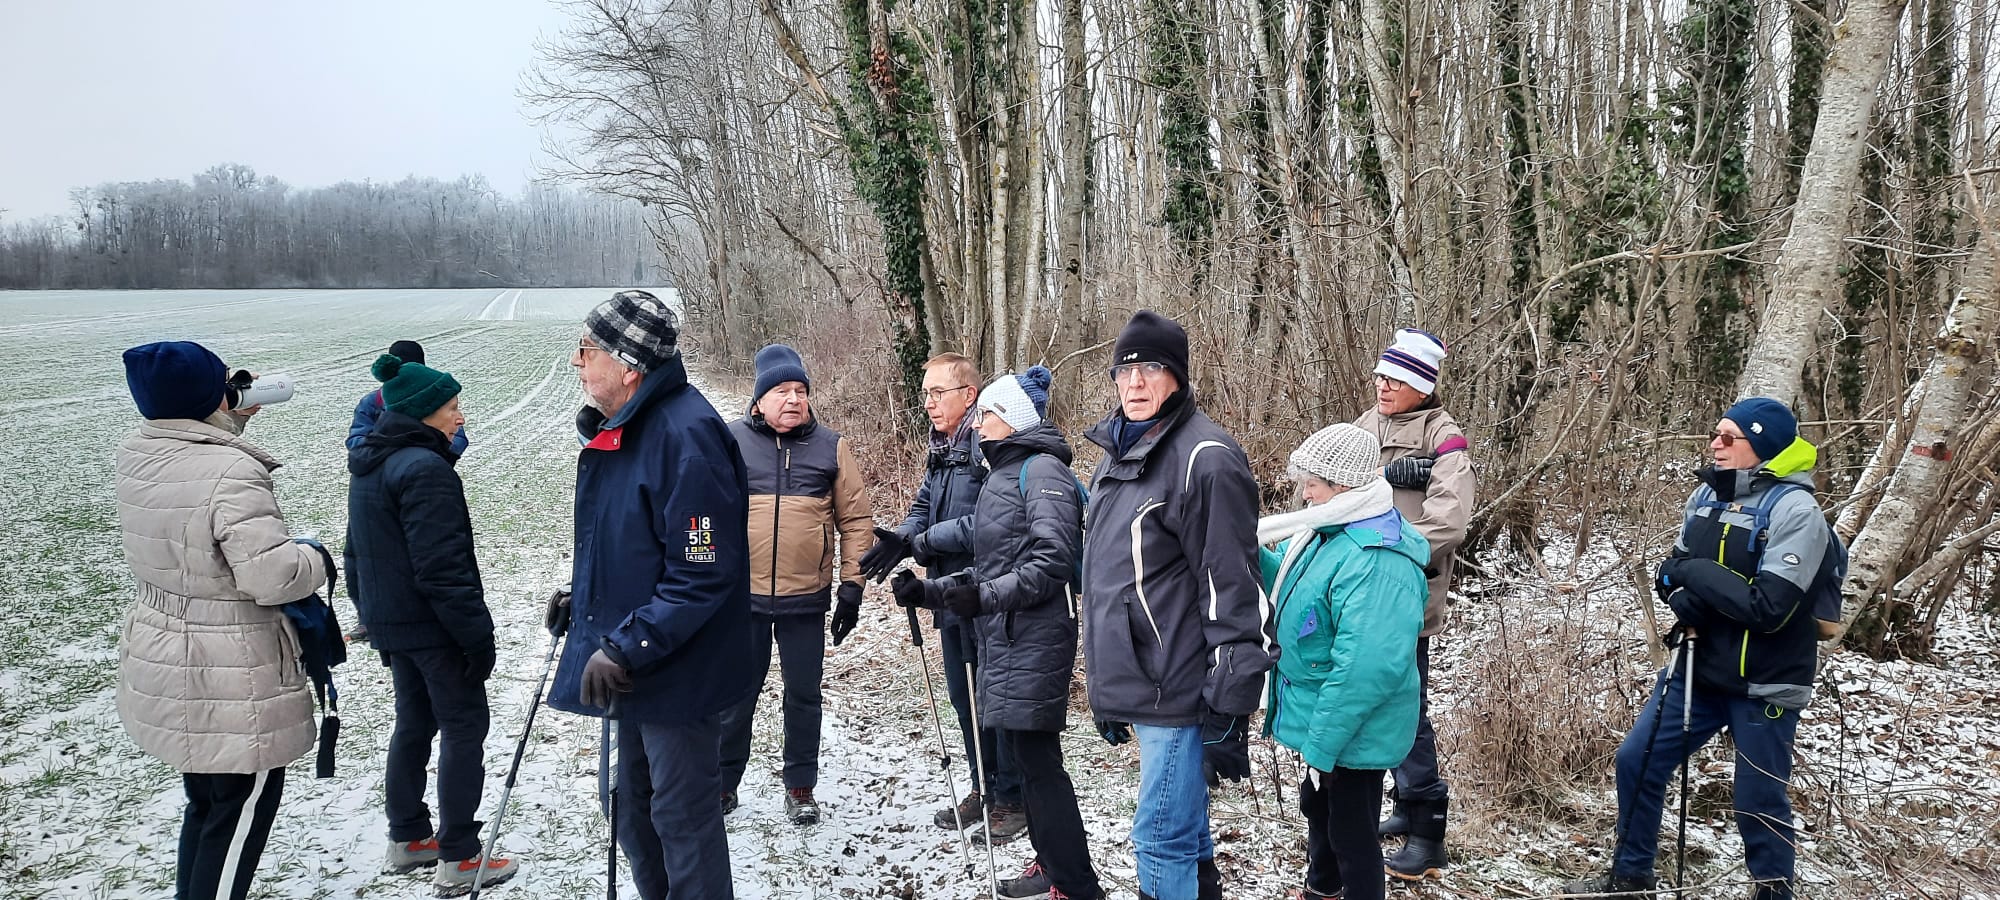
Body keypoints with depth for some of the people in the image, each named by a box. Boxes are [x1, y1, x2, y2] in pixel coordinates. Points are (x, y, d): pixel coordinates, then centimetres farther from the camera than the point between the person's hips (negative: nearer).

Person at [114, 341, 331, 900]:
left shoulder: (135, 459, 0)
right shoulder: (233, 475, -25)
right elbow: (269, 576, -28)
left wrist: (236, 419, 12)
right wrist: (316, 559, -10)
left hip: (159, 663, 9)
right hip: (232, 682, -9)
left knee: (205, 800, 25)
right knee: (243, 808, 6)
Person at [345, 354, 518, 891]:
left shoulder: (368, 466, 9)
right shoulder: (425, 469, -22)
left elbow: (360, 553, 17)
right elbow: (443, 568, -25)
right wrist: (478, 635, -20)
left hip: (390, 622, 9)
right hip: (434, 626, -9)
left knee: (413, 725, 19)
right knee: (464, 728, 0)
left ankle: (408, 839, 30)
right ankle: (458, 858, 4)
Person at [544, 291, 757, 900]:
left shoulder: (687, 436, -25)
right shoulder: (619, 428, 7)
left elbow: (703, 575, -27)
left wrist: (625, 647, -27)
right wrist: (584, 598, 9)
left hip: (677, 676, -10)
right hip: (634, 667, 10)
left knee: (683, 821, 4)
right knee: (636, 813, 23)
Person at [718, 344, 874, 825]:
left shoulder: (830, 446, 0)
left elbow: (855, 519, 3)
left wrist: (852, 584, -1)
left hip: (806, 598, 0)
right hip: (741, 595, 0)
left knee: (803, 694, 10)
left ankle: (801, 788, 26)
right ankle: (723, 784, 27)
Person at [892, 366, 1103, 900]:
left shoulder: (1041, 469, -9)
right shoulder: (1001, 475, 19)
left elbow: (1052, 560, -20)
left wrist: (986, 597, -25)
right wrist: (928, 591, 11)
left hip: (1034, 640, -10)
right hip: (1001, 639, 10)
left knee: (1035, 757, -8)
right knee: (1021, 753, 13)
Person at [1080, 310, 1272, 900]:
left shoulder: (1205, 459, -16)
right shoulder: (1119, 452, 12)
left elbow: (1232, 591, -18)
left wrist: (1227, 710, -19)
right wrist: (1108, 692, 23)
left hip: (1179, 691, -9)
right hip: (1136, 687, 9)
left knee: (1160, 839, -3)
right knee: (1187, 825, 21)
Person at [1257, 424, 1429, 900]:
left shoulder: (1377, 562, -32)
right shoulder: (1329, 531, 0)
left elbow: (1365, 669, -34)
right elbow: (1289, 585, 16)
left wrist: (1321, 743, -27)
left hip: (1353, 731, -10)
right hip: (1322, 719, 10)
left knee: (1350, 833, 9)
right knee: (1317, 806, 29)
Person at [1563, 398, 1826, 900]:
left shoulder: (1795, 511, -17)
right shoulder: (1707, 496, 4)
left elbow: (1768, 608, -24)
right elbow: (1673, 571, 10)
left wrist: (1698, 574, -16)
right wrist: (1686, 597, -12)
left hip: (1764, 685, -7)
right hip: (1698, 669, 7)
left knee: (1758, 802, 5)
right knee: (1636, 761, 9)